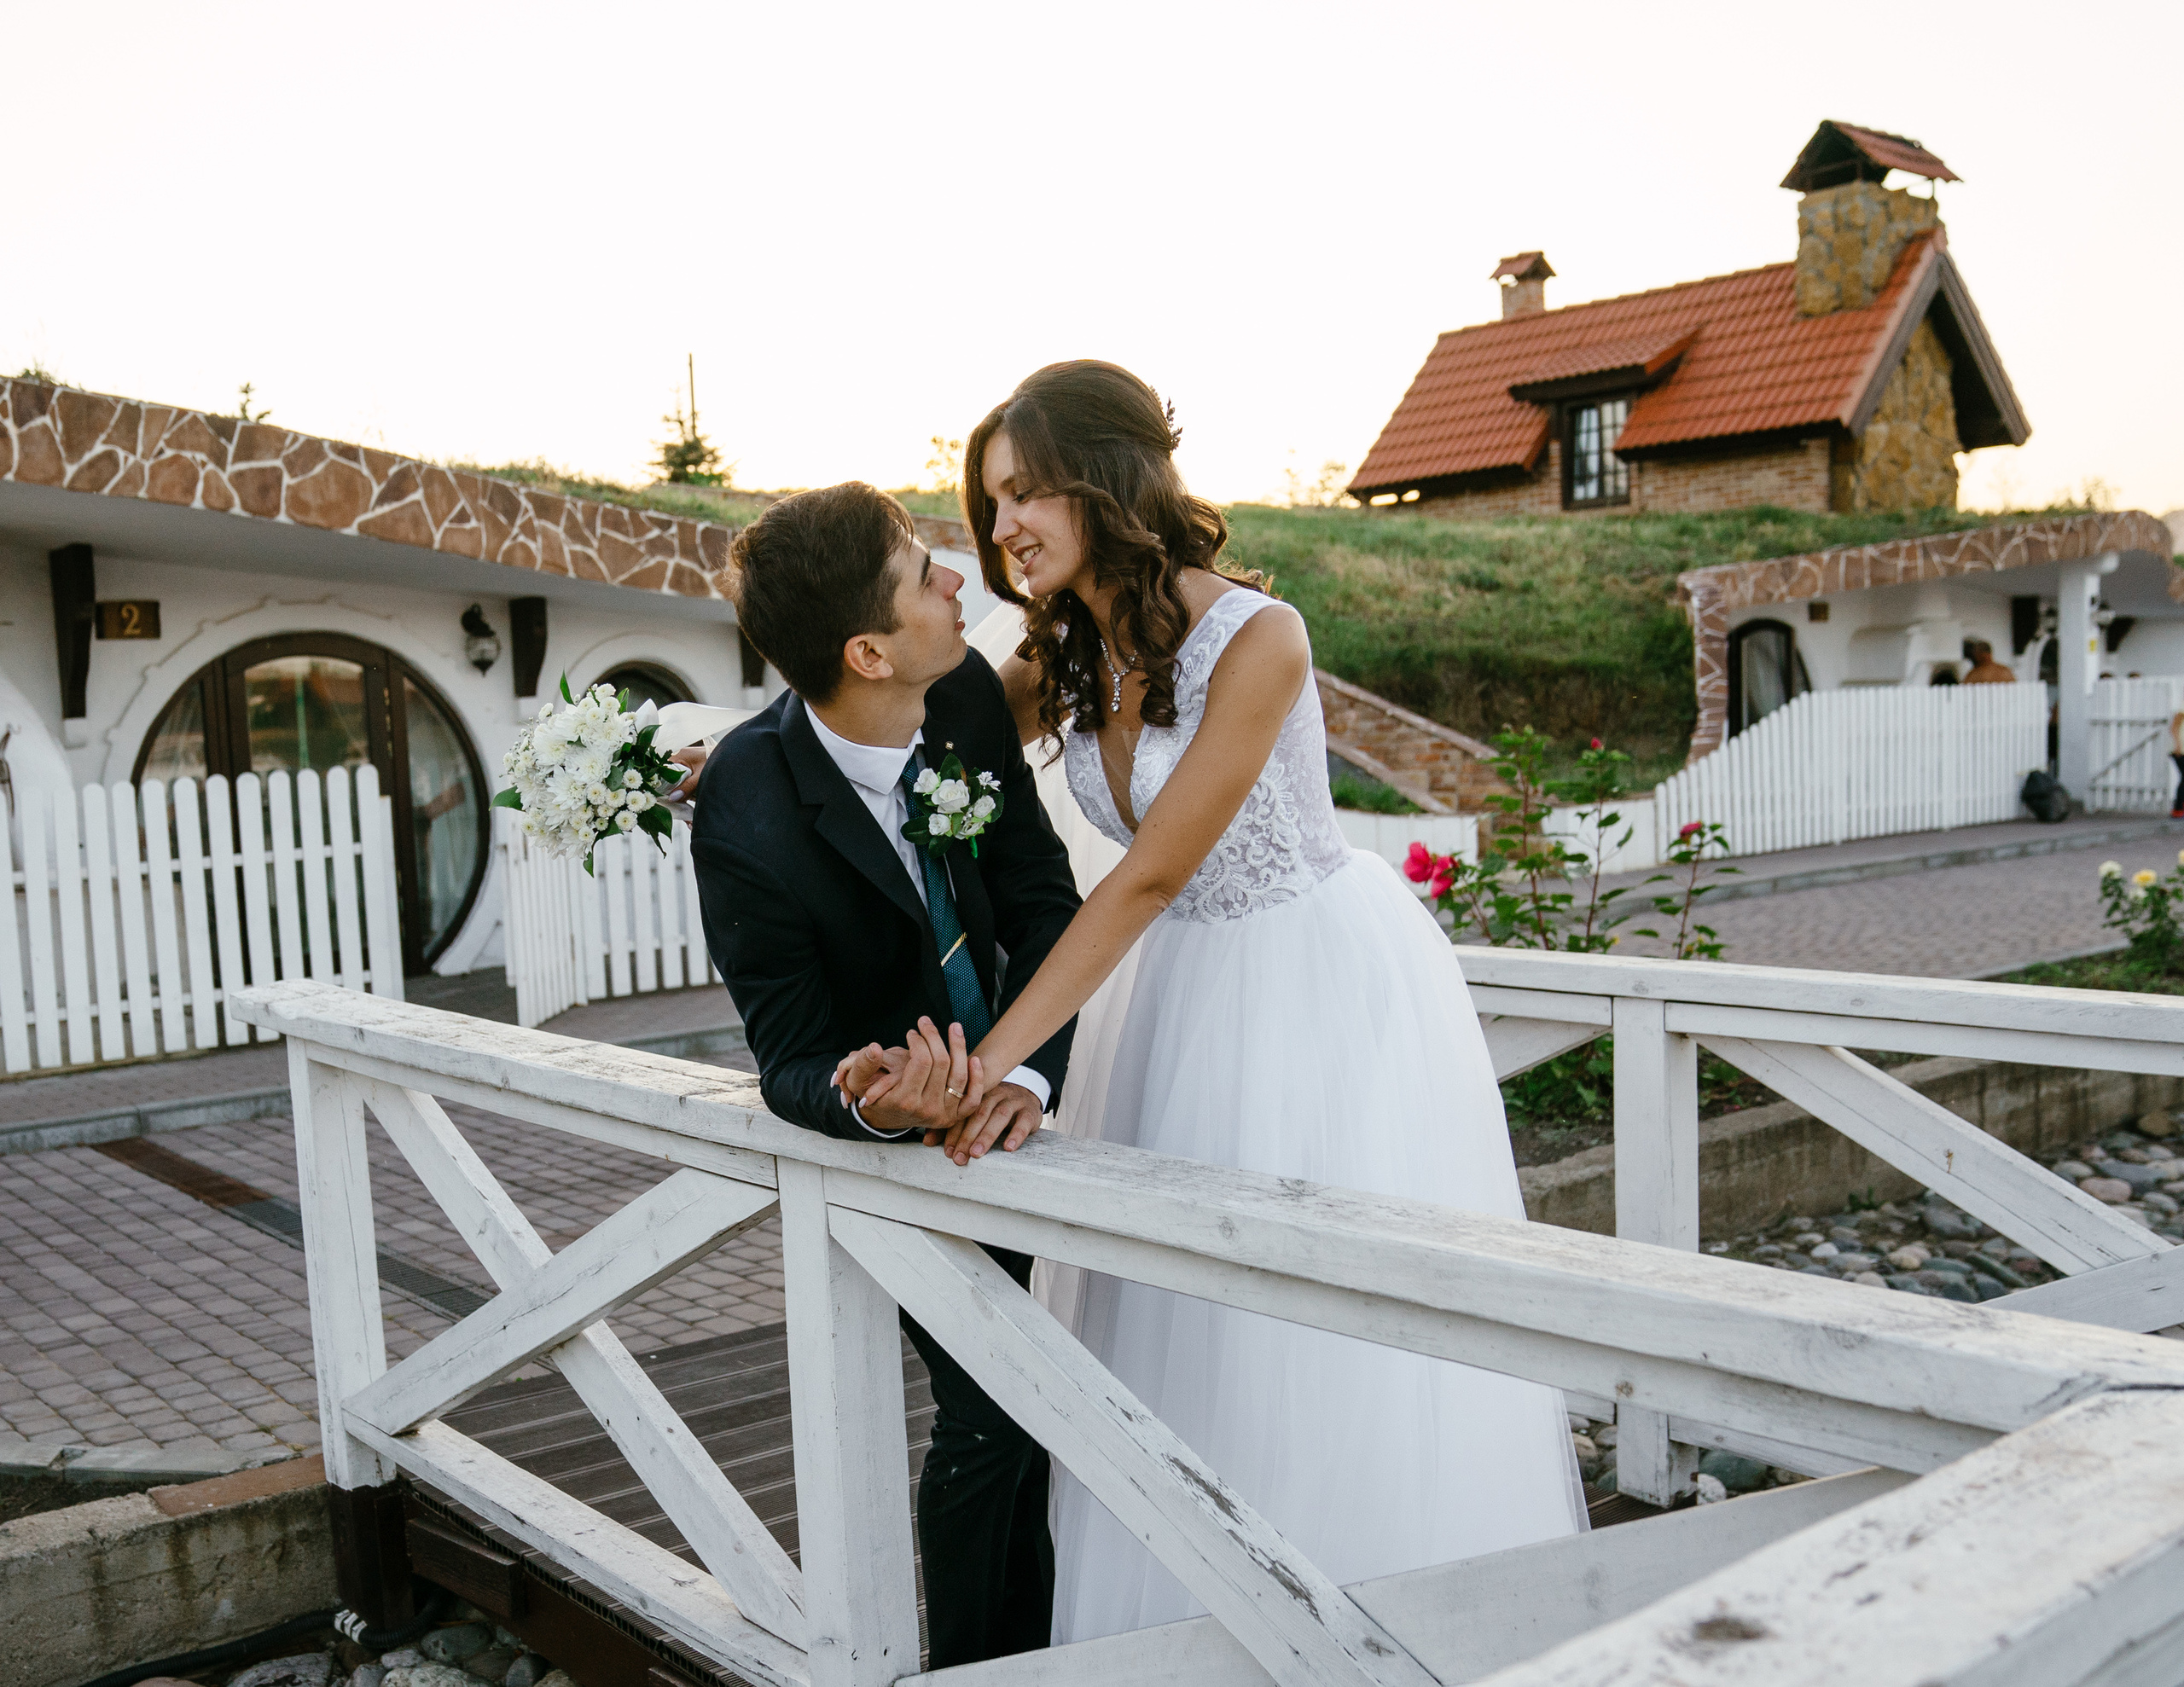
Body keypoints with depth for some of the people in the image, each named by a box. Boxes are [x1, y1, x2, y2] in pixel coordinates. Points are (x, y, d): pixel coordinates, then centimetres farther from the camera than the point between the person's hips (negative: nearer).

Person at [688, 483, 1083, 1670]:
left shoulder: (969, 695, -21)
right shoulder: (748, 822, -33)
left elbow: (1042, 900, -13)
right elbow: (792, 1067, -24)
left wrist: (1026, 1070, -27)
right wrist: (876, 1111, -47)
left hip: (1004, 1081, 5)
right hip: (885, 1115, -5)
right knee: (986, 1411, -5)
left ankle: (1037, 1646, 39)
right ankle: (971, 1664, 21)